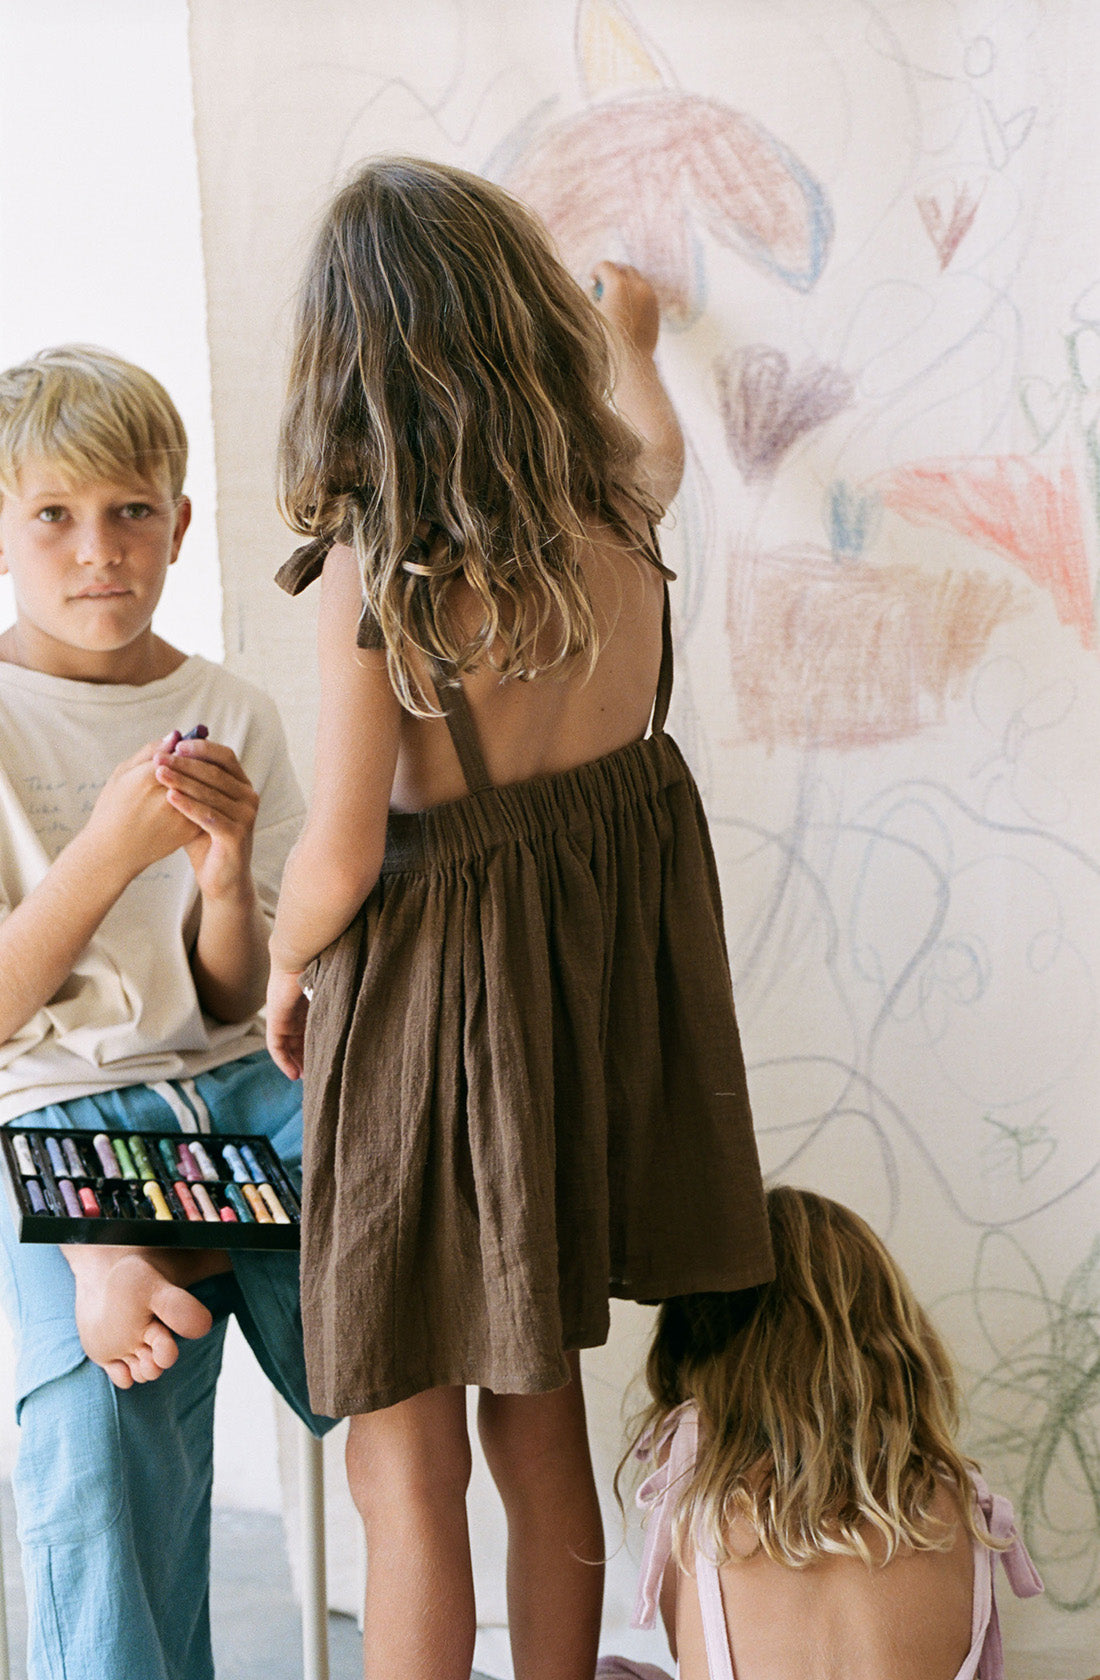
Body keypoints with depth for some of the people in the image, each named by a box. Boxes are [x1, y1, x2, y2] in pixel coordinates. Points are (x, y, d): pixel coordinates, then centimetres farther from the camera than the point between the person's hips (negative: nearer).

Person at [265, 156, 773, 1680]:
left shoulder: (374, 568, -21)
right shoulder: (617, 502, -4)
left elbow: (341, 857, -18)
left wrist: (285, 971, 3)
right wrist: (633, 338, 44)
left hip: (434, 993, -6)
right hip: (599, 975, 6)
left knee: (404, 1468, 6)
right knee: (538, 1422, 21)